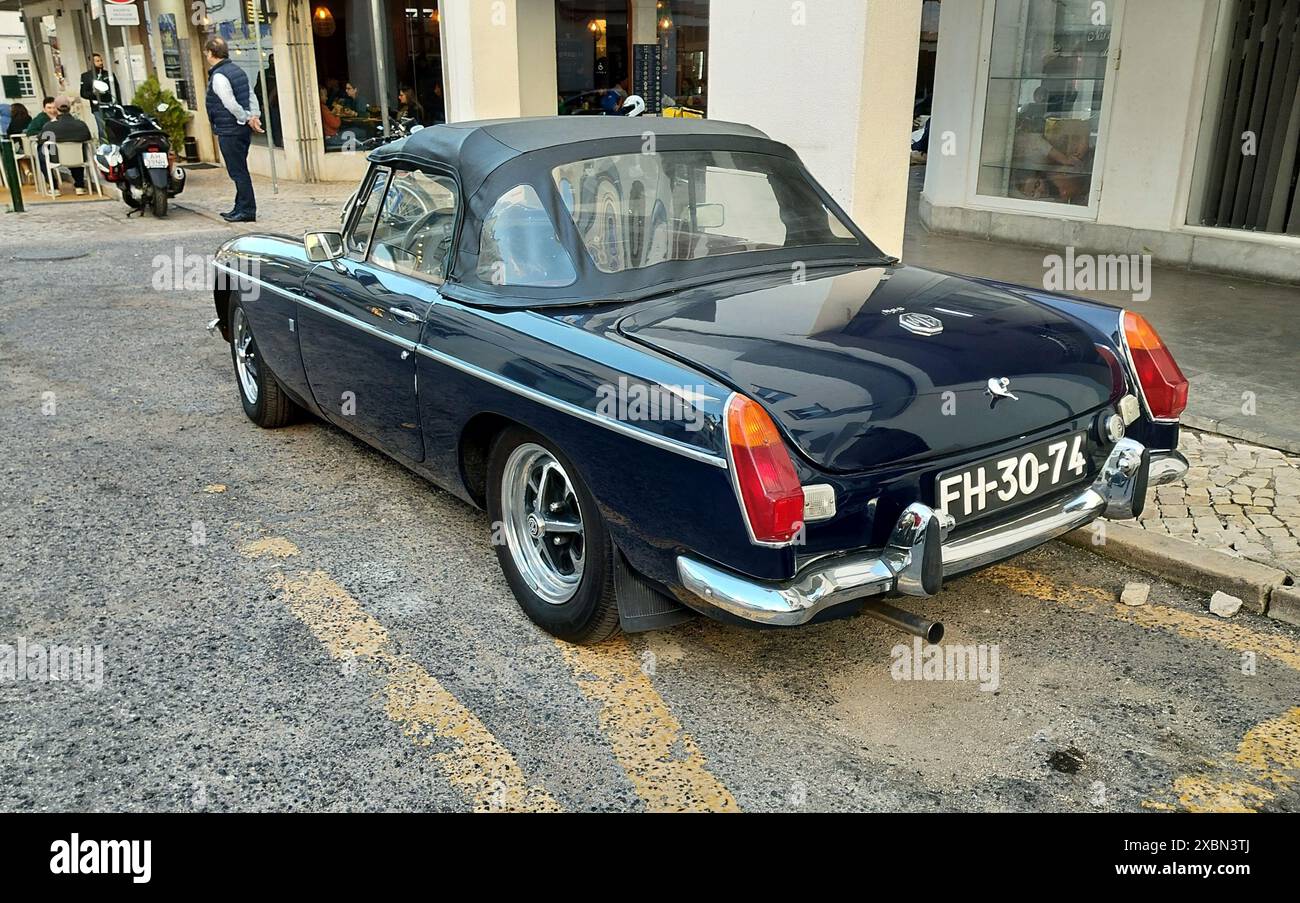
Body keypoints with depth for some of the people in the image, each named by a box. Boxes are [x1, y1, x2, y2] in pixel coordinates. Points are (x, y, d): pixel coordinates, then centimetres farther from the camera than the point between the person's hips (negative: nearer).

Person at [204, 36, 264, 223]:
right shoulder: (238, 71, 13)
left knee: (238, 172, -5)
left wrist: (247, 118, -11)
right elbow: (251, 95, 10)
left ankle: (247, 210, -2)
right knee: (240, 171, 15)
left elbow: (231, 104, -22)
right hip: (243, 130, 9)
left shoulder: (218, 76, -15)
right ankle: (240, 208, 22)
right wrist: (255, 116, -1)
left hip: (229, 130, -9)